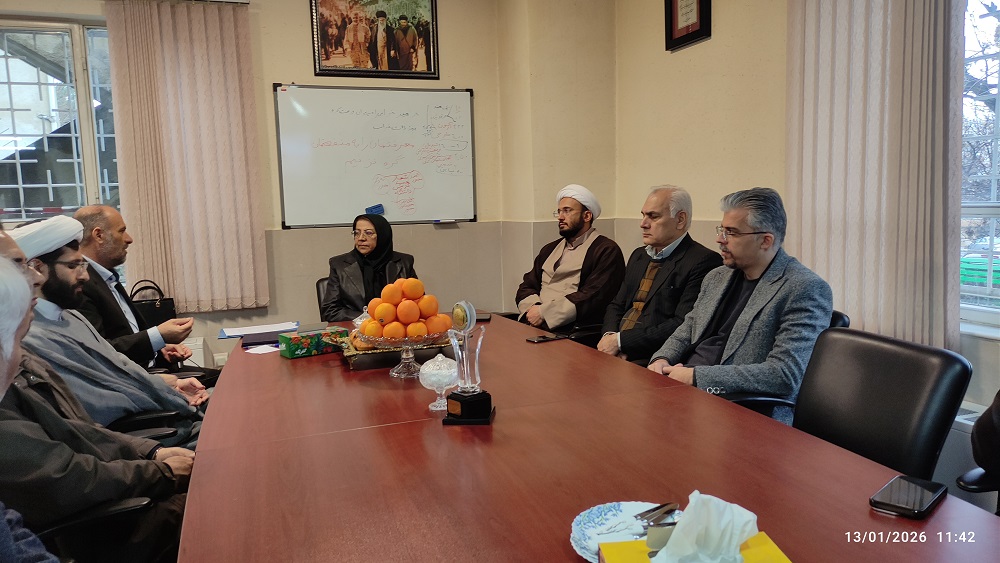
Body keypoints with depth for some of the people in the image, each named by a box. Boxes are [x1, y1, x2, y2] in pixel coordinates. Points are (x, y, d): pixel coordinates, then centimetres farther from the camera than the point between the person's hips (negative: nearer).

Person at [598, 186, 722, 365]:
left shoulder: (703, 261, -9)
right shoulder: (639, 255, 18)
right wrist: (610, 336, -4)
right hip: (618, 353, 7)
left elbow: (683, 325, -17)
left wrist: (621, 340, -15)